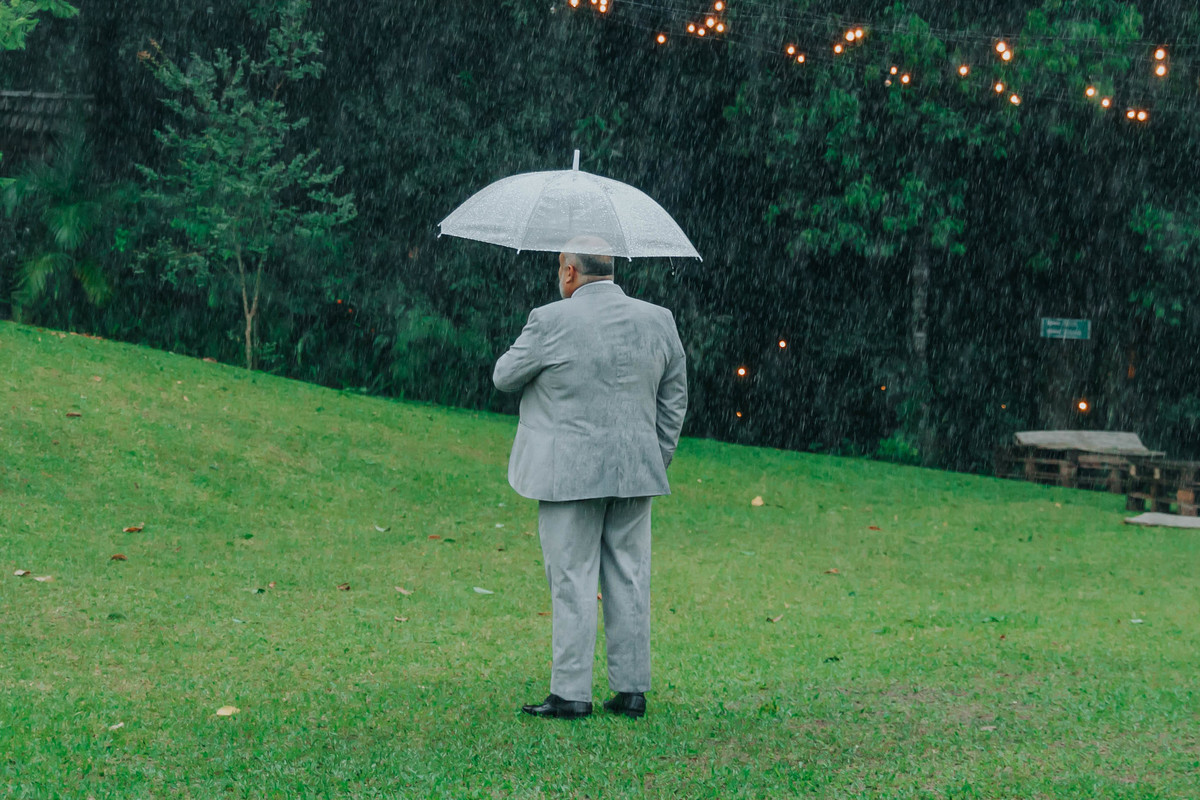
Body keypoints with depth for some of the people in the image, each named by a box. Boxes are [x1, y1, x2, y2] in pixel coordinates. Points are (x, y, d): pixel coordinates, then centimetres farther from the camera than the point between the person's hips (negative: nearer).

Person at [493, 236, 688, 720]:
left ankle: (571, 692, 3)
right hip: (636, 471, 5)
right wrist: (658, 460, 20)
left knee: (572, 581, 0)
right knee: (629, 579, 9)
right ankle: (632, 689, 13)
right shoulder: (658, 321, 6)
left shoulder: (551, 322, -10)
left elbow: (504, 377, 2)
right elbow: (674, 399, 12)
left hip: (570, 474, -5)